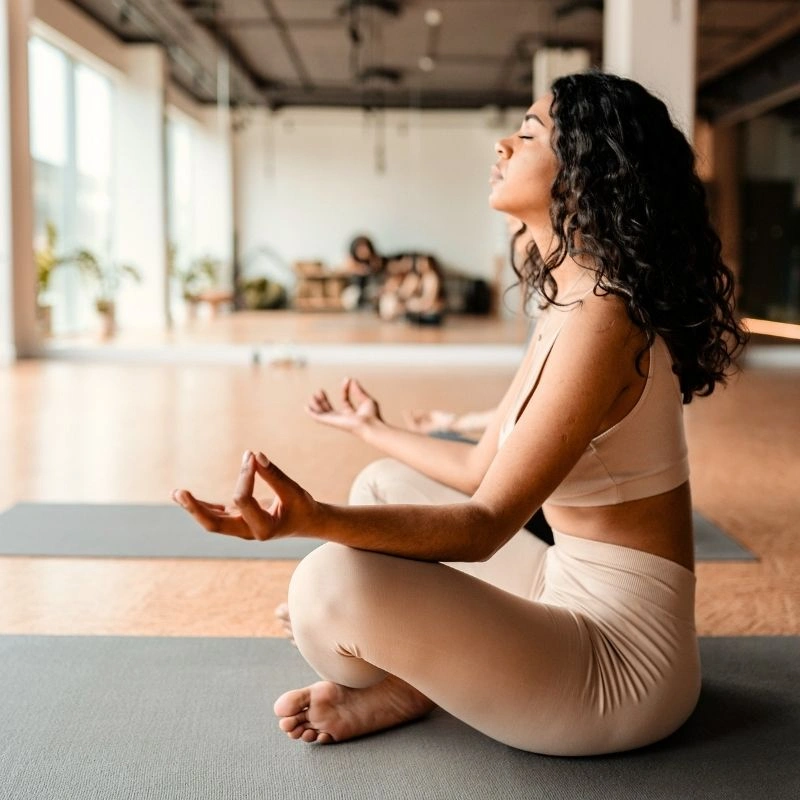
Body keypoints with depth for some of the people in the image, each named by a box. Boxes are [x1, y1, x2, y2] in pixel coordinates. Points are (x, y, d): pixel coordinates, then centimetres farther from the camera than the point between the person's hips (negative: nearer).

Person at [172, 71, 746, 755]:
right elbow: (484, 469, 13)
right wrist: (373, 428, 31)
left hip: (625, 658, -10)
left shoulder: (601, 319, -23)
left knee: (336, 582, -27)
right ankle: (405, 673, 0)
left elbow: (487, 524, -25)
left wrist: (313, 518, -39)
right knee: (384, 485, 18)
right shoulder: (569, 305, 7)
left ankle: (397, 693, 7)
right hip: (572, 598, 10)